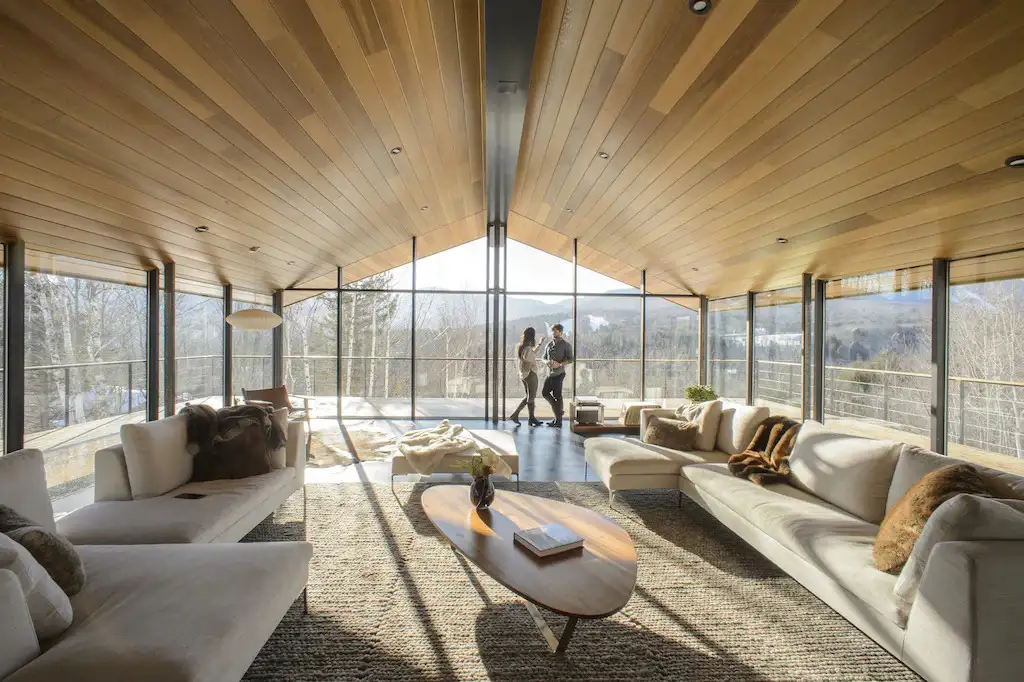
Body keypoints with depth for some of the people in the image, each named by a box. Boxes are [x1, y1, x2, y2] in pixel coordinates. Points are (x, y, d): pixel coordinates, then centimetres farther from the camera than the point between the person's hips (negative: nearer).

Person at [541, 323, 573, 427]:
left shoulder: (566, 345, -3)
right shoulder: (549, 345, 14)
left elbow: (570, 359, -8)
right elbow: (544, 358, 17)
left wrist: (559, 364, -22)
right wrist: (547, 362, -6)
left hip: (559, 373, -7)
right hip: (550, 373, 7)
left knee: (557, 395, -4)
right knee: (545, 393, 7)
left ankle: (558, 421, 4)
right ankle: (558, 410, 25)